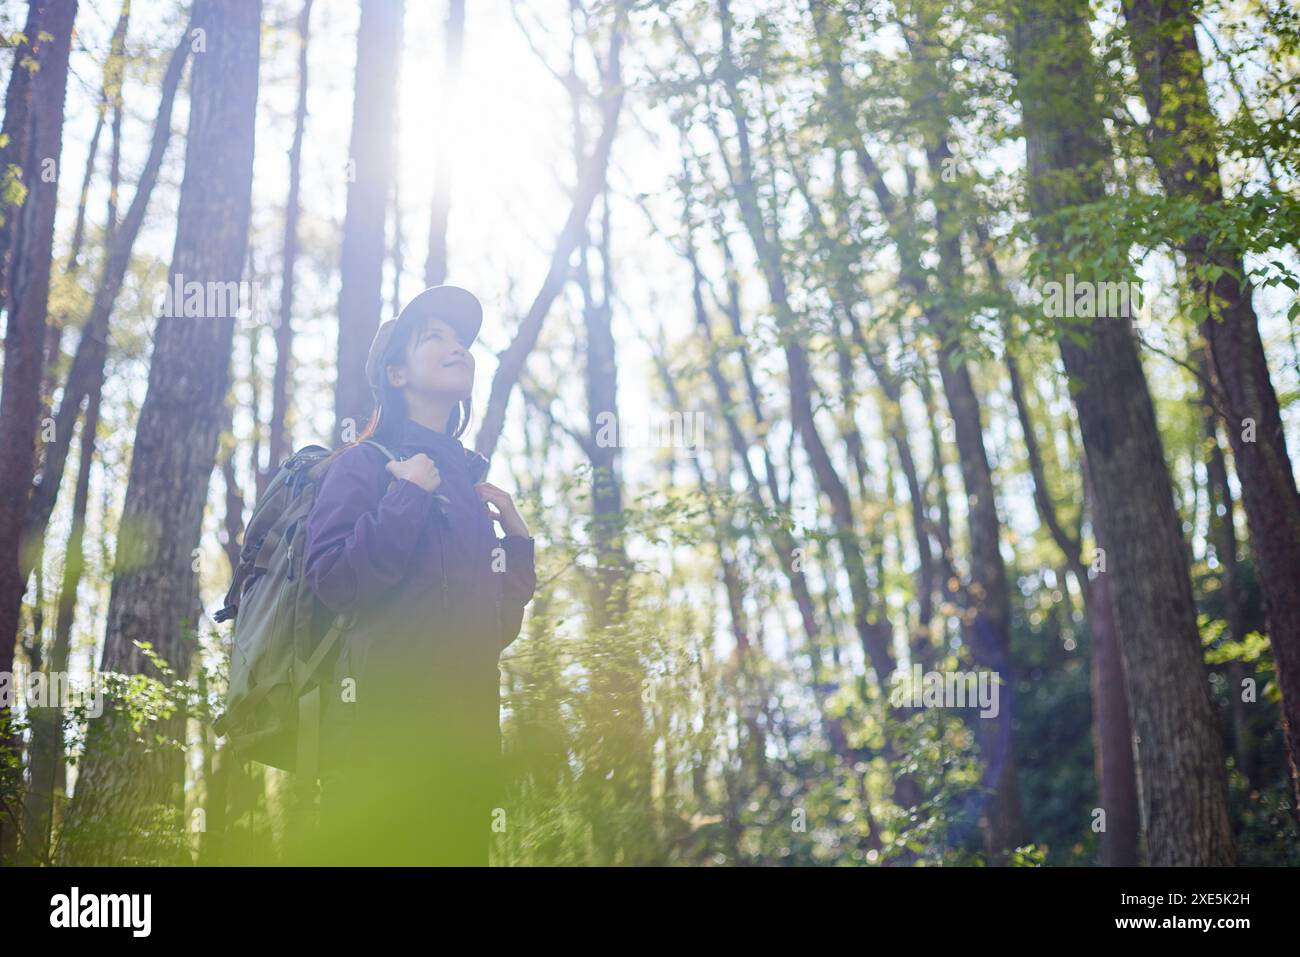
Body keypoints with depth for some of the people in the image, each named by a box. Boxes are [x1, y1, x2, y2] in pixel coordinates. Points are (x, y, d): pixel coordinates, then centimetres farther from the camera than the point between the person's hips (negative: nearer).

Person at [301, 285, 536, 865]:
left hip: (464, 725, 6)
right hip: (382, 717, -6)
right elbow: (331, 586, -12)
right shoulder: (364, 465, 4)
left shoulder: (471, 484, 21)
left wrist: (515, 543, 10)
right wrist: (407, 498, -8)